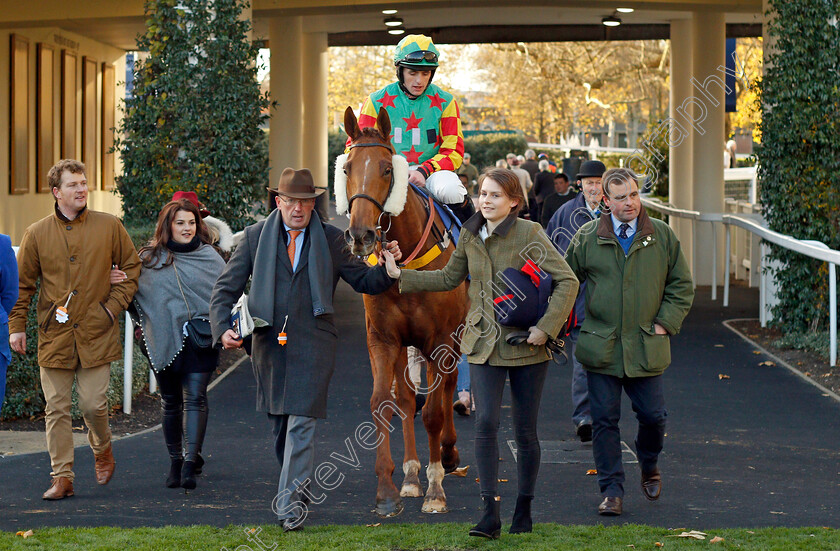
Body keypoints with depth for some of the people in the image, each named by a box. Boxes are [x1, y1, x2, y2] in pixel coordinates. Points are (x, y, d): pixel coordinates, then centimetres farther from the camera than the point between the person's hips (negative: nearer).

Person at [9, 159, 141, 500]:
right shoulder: (37, 234, 4)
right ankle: (62, 476, 7)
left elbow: (132, 268, 11)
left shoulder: (109, 227, 3)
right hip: (54, 335, 1)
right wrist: (16, 326, 2)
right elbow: (22, 283, 8)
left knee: (93, 405, -2)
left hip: (96, 333, -1)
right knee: (57, 408, 1)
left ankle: (102, 450, 29)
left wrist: (114, 305, 1)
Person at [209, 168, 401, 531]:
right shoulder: (255, 236, 5)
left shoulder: (331, 239, 5)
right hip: (269, 343, 2)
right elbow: (226, 288, 4)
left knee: (301, 422, -11)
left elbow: (365, 282, 12)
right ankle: (296, 484, 35)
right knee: (280, 422, 15)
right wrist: (223, 327, -12)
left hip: (312, 344, -2)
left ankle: (290, 501, -9)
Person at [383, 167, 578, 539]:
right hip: (484, 344, 3)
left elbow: (567, 281, -12)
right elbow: (449, 278, 20)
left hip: (525, 346, -3)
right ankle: (490, 514, -10)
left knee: (525, 431, 6)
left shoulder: (529, 234, -10)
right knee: (485, 424, -11)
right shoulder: (470, 236, 5)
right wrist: (400, 275, 13)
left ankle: (524, 509, 22)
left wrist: (546, 327, -19)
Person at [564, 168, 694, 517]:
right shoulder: (587, 238, 1)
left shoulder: (663, 236, 2)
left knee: (653, 416, 3)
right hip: (601, 345, 0)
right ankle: (612, 491, 9)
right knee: (604, 420, 1)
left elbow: (682, 285, 10)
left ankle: (649, 467, 33)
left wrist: (665, 323, 0)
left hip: (647, 347, 0)